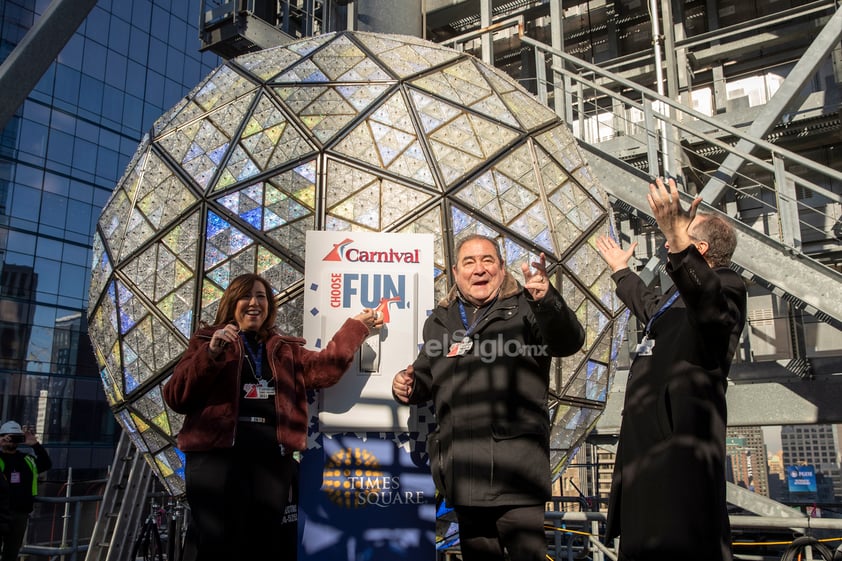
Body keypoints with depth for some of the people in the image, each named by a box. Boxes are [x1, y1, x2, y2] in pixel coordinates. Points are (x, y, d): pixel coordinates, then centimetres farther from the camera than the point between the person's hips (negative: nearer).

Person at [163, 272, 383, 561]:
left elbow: (324, 368, 5)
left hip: (273, 456, 3)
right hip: (216, 453, -3)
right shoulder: (206, 340, 11)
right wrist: (211, 353, -13)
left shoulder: (285, 349, 20)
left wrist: (356, 327, 5)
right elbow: (176, 398, 1)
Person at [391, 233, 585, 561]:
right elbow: (426, 377, 26)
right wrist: (410, 386, 2)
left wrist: (547, 300, -36)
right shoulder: (440, 321, 14)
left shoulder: (525, 308, 0)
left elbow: (570, 342, -18)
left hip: (515, 469, -5)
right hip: (463, 473, 5)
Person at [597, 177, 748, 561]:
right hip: (647, 439, 11)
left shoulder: (725, 284, -8)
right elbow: (651, 306, 48)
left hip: (680, 442, -11)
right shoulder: (680, 295, 25)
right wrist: (621, 272, 59)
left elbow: (714, 311, -34)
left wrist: (678, 240, -48)